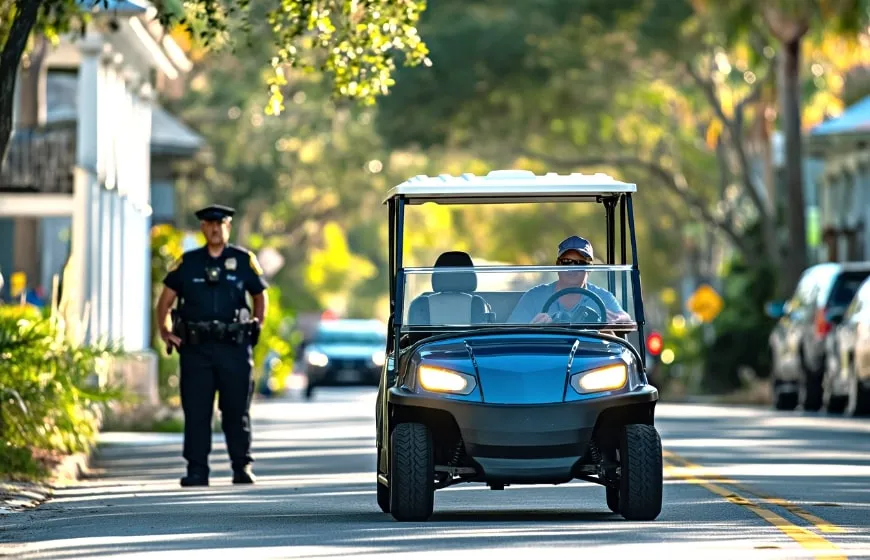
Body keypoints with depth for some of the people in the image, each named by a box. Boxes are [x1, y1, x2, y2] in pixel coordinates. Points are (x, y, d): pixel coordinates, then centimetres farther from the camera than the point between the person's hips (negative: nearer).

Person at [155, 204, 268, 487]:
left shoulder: (243, 260, 6)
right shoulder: (188, 263, 8)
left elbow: (260, 295, 18)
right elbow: (166, 299, 14)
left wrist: (256, 327, 8)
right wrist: (164, 331, 3)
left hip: (234, 347, 0)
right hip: (195, 348, 1)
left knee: (237, 410, 3)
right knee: (196, 411, -1)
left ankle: (242, 467, 10)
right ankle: (196, 470, 3)